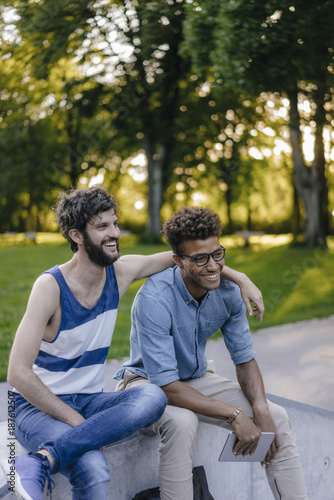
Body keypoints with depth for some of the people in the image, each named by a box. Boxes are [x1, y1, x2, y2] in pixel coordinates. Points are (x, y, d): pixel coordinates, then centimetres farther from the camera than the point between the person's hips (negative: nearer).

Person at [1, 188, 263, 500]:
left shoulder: (120, 272, -2)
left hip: (89, 401, 7)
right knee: (94, 473, -38)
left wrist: (240, 278, 6)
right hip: (38, 406, -7)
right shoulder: (50, 286, -18)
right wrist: (74, 420, -19)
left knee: (153, 398, -30)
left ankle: (41, 461, -30)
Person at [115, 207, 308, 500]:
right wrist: (234, 415, -32)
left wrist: (261, 411, -20)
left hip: (197, 379, 6)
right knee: (181, 421, -38)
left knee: (277, 417, -9)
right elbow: (166, 386, -32)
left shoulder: (228, 292, -12)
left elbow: (245, 359, -1)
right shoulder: (153, 299, -31)